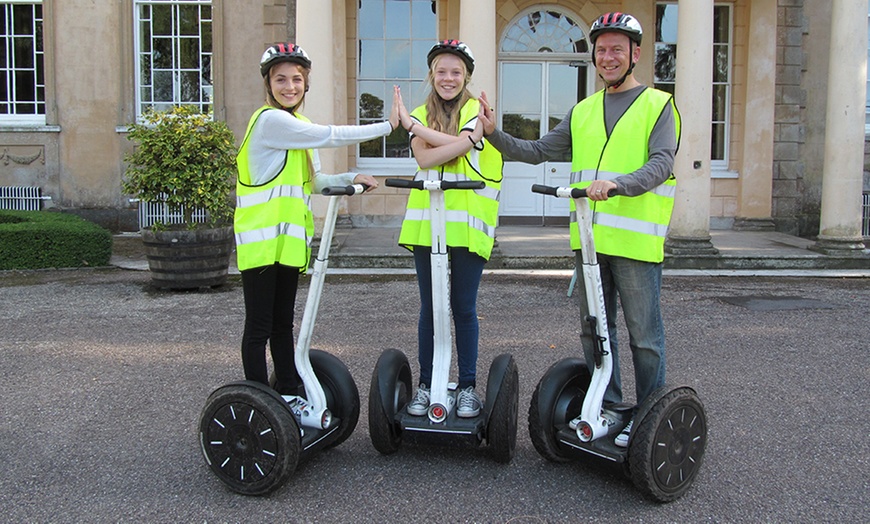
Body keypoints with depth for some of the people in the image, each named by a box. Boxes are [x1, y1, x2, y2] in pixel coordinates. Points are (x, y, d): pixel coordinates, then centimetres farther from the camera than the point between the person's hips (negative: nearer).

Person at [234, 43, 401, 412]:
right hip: (262, 239, -9)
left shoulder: (297, 126, 18)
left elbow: (311, 182, 20)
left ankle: (290, 393, 28)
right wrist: (388, 125, -9)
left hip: (289, 239, 9)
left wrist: (350, 180, 6)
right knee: (259, 327, -1)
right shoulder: (271, 120, -12)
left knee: (283, 323, 17)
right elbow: (330, 136, -15)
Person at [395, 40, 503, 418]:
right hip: (426, 222, 3)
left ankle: (468, 387, 15)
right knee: (429, 309, 8)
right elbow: (423, 157, -4)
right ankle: (425, 385, 19)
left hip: (467, 223, -3)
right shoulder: (421, 115, 13)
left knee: (464, 309, 3)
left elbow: (460, 143, -14)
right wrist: (457, 145, -15)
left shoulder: (477, 111, 5)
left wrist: (412, 124, -7)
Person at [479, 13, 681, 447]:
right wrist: (494, 135, 2)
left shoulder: (658, 105, 1)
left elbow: (660, 165, -14)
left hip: (636, 240, -5)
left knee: (644, 334, 1)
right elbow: (538, 151, 15)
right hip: (589, 238, 6)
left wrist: (616, 183, -31)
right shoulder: (583, 111, 17)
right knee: (594, 329, 13)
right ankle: (605, 406, 28)